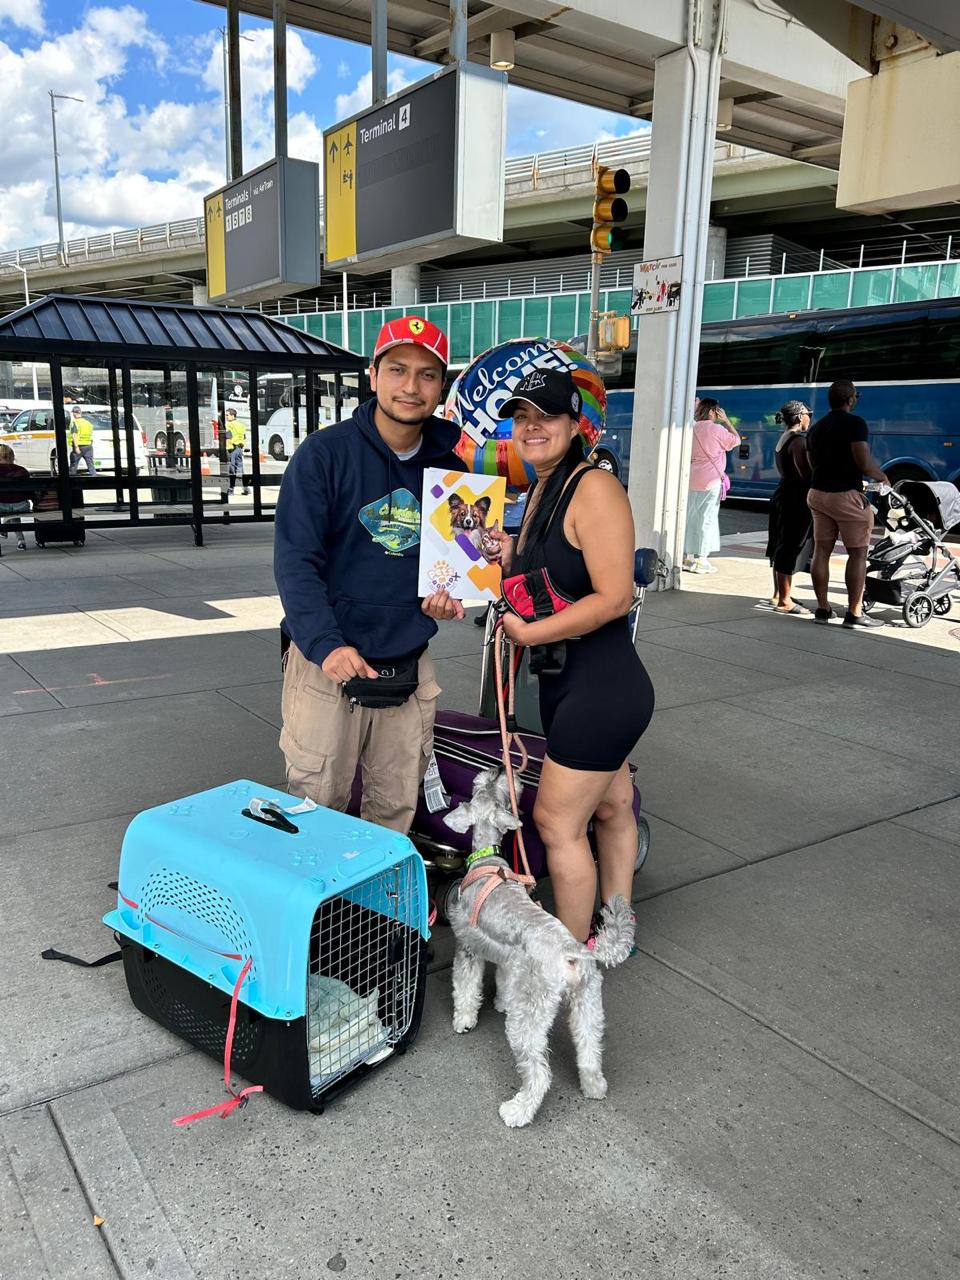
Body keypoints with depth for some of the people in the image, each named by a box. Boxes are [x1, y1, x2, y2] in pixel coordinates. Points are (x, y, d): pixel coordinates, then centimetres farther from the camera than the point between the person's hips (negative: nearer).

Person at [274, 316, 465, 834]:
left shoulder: (450, 469, 7)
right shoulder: (324, 453, -7)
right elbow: (295, 560, -13)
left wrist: (449, 595, -1)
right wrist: (327, 645, -27)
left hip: (410, 670, 4)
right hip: (326, 662, -4)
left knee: (397, 810, 13)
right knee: (316, 808, 4)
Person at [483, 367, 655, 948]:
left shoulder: (594, 487, -18)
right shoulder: (538, 491, 11)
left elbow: (615, 596, -24)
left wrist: (530, 633, -18)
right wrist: (503, 555, 0)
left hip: (601, 686, -9)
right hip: (567, 682, 9)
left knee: (557, 820, -1)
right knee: (612, 807, 22)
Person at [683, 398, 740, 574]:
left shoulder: (693, 428, 6)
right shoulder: (716, 429, -10)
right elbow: (736, 440, 1)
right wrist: (726, 420, 6)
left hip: (692, 479, 6)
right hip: (710, 480, -6)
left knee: (691, 517, 12)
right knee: (707, 518, -1)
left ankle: (687, 556, 18)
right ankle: (700, 560, -1)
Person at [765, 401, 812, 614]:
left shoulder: (782, 440, 14)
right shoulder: (798, 441, -15)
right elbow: (806, 474, -21)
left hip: (782, 495, 10)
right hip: (795, 499, -10)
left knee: (780, 547, 15)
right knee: (790, 549, -7)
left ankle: (778, 594, 25)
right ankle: (784, 601, -3)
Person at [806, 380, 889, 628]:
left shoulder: (815, 428, 13)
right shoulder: (854, 423, -10)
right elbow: (864, 462, -16)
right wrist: (882, 476, 2)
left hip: (818, 493, 7)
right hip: (846, 495, -7)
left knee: (821, 551, 9)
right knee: (857, 553, -1)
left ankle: (822, 608, 12)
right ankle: (854, 613, -2)